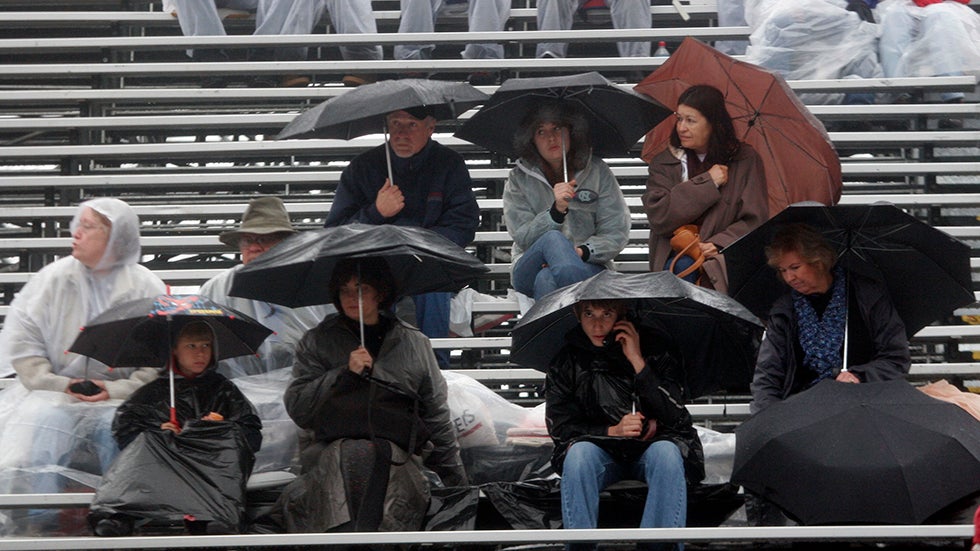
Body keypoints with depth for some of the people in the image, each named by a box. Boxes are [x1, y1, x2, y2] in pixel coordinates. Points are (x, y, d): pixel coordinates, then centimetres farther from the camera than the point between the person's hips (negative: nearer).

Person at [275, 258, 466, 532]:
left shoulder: (414, 343, 16)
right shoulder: (318, 342, 14)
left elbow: (437, 415, 19)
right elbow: (296, 408, 5)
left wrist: (456, 478, 16)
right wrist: (345, 373, -5)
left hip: (397, 454, 1)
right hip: (330, 455, -1)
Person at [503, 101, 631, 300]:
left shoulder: (597, 171, 6)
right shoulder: (519, 179, 5)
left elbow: (617, 233, 1)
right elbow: (522, 238, -6)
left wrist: (583, 251, -18)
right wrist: (557, 210, -22)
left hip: (589, 266, -1)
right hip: (530, 271, 1)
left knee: (547, 278, -35)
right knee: (552, 239, -34)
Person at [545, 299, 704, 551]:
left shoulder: (654, 348, 0)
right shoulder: (566, 360, 2)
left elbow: (675, 415, -9)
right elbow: (559, 427, 1)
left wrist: (637, 361, -16)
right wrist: (612, 431, -14)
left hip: (652, 446, 0)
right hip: (602, 450, 1)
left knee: (666, 453, -35)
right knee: (578, 453, -33)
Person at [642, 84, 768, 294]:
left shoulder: (745, 160, 8)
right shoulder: (663, 163, 11)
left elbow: (755, 220, 2)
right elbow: (659, 217, -5)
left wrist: (720, 244, -15)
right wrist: (708, 182, -5)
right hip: (674, 259, 1)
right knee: (683, 268, -32)